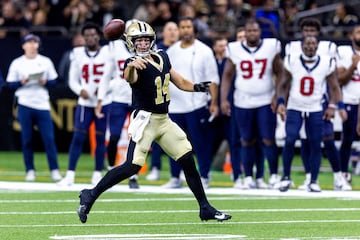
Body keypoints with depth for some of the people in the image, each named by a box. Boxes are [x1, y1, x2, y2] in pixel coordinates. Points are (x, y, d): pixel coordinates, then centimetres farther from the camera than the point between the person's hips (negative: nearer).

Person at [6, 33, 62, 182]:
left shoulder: (46, 62, 9)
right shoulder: (17, 63, 5)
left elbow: (54, 82, 10)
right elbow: (10, 84, 4)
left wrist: (45, 82, -10)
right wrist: (22, 82, -14)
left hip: (42, 105, 1)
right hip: (25, 105, -1)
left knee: (49, 138, -6)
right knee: (26, 139, 2)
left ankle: (54, 170, -3)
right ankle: (30, 171, 9)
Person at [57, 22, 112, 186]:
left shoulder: (108, 53, -2)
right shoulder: (78, 54, 3)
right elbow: (73, 80, 7)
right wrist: (80, 90, -13)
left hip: (104, 103, -1)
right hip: (85, 103, 1)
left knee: (100, 139, 3)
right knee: (78, 137, -7)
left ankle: (98, 174, 13)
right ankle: (70, 175, -5)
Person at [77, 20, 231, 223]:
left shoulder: (161, 57, 7)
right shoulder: (136, 62, -16)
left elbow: (180, 82, 16)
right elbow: (130, 78, -40)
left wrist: (197, 87, -5)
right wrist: (131, 66, -64)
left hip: (164, 120, 7)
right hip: (145, 120, -7)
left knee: (188, 160, 6)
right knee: (132, 166, -16)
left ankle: (205, 208, 15)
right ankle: (91, 196, -5)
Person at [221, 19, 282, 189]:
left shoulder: (271, 47, -1)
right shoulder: (235, 50, 0)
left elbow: (280, 74, 4)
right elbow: (227, 75, 5)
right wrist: (224, 99, -2)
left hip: (266, 101, -1)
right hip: (243, 103, 1)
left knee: (268, 140, -5)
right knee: (247, 141, 6)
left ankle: (274, 175, 6)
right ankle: (248, 177, 14)